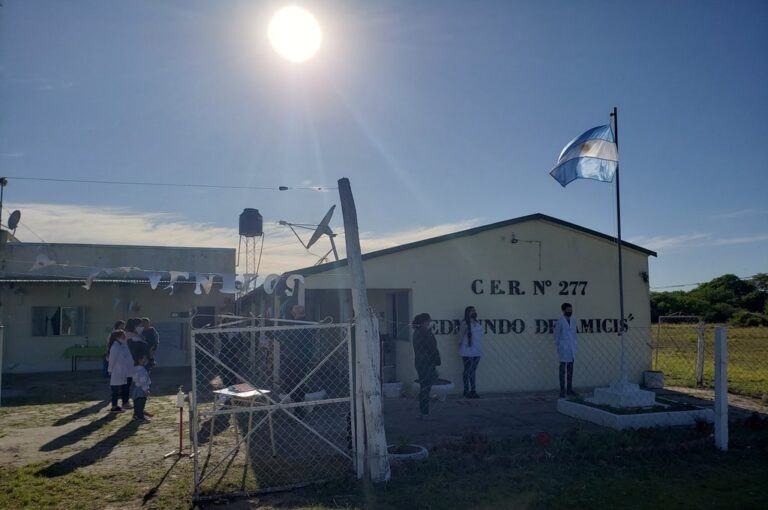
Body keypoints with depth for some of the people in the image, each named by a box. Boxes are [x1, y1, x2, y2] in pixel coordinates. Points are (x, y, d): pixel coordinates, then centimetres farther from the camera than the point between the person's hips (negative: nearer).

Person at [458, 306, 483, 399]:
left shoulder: (478, 322, 7)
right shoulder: (465, 323, -12)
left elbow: (480, 335, 14)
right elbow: (460, 335, -9)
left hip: (477, 351, 6)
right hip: (468, 352, -6)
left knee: (473, 371, 13)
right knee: (467, 371, 3)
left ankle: (473, 390, 20)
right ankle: (466, 391, 11)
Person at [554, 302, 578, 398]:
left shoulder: (573, 321, 10)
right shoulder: (560, 321, -7)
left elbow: (574, 334, 15)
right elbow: (557, 335, -3)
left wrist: (574, 346, 10)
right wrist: (558, 348, -2)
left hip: (572, 349, 6)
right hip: (563, 349, -6)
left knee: (570, 369, 9)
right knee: (563, 369, -2)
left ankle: (569, 389, 16)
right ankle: (562, 390, 2)